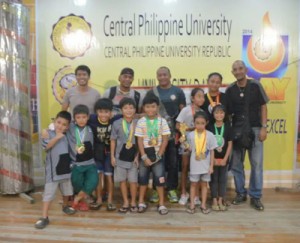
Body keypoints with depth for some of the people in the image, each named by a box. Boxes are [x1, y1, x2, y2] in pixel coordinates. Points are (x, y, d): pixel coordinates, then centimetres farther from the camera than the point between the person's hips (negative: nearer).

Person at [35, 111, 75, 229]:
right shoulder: (49, 133, -7)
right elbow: (46, 146, -23)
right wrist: (57, 137, -26)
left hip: (66, 167, 5)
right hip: (53, 169, -5)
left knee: (66, 190, 21)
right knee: (49, 192, -4)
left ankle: (65, 206, 45)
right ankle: (44, 217, 3)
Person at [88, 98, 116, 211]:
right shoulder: (92, 119, -19)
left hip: (109, 151, -1)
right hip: (97, 151, 1)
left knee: (109, 176, 5)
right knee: (98, 175, 7)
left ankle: (110, 200, 17)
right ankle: (99, 199, 21)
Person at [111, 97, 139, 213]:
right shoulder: (116, 124, -4)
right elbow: (113, 140, 3)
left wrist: (137, 157, -2)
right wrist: (112, 156, 1)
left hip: (133, 157, -1)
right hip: (120, 157, 1)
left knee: (133, 181, 6)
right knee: (122, 180, 10)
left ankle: (133, 202, 24)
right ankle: (125, 202, 25)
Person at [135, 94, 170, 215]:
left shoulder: (162, 121, -5)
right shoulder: (141, 122, -4)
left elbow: (165, 140, -5)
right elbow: (140, 141, -5)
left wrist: (158, 155, -10)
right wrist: (144, 157, -11)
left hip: (158, 154, -1)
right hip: (145, 154, 1)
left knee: (159, 178, 0)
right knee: (143, 178, 10)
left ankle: (161, 204, 14)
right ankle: (141, 202, 24)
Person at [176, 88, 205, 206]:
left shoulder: (202, 112, 3)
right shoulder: (186, 110, -8)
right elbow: (178, 126, -10)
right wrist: (193, 128, -15)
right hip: (187, 141, -3)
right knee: (185, 167, 7)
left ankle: (196, 195, 14)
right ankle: (184, 193, 20)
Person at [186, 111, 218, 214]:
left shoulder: (210, 135, -8)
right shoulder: (191, 135, -7)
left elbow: (212, 151, -3)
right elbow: (190, 149, 4)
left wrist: (211, 166, -4)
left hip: (206, 165, 0)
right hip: (194, 165, 0)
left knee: (204, 184, 12)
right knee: (193, 184, 11)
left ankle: (203, 204, 24)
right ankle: (192, 204, 20)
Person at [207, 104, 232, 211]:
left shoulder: (227, 127, -2)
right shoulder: (210, 127, -4)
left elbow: (230, 144, -2)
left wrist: (225, 158, -8)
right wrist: (212, 158, -8)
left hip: (224, 158, 1)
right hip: (213, 158, -1)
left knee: (222, 179, 9)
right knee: (213, 179, 6)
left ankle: (220, 201, 19)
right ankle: (214, 201, 16)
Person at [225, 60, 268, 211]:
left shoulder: (255, 86, -3)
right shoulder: (230, 90, 2)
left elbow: (263, 107, 1)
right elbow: (228, 112, 6)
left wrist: (263, 127, -6)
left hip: (254, 129, -2)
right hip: (236, 130, 2)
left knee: (257, 163, 1)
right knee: (236, 163, 7)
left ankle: (255, 196, 14)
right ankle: (241, 193, 24)